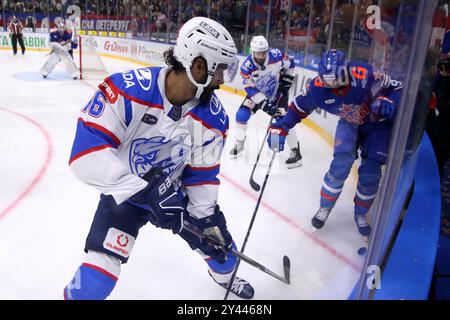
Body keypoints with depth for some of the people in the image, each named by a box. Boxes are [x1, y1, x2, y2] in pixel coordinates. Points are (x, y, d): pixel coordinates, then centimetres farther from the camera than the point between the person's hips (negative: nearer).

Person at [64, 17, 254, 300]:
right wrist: (144, 190, -40)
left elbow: (202, 174, -6)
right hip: (124, 190, -4)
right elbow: (86, 152, -35)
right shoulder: (127, 90, -31)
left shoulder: (213, 117, -16)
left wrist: (206, 218, -9)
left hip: (174, 190, 4)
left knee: (218, 241, 15)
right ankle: (79, 292, 20)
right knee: (99, 275, -16)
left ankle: (226, 276, 51)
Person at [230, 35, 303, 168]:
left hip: (277, 92, -2)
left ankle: (295, 151, -1)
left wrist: (286, 83, -7)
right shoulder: (247, 67, -27)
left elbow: (290, 64, -5)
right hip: (257, 92, 2)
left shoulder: (277, 56, -26)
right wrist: (266, 106, -34)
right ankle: (239, 144, 20)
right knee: (241, 115, -5)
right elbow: (251, 90, -27)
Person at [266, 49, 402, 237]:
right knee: (340, 165, -13)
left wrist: (388, 102, -43)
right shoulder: (318, 87, -25)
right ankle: (325, 207, 12)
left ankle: (361, 214, 22)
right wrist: (280, 128, -18)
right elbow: (298, 107, -10)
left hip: (377, 124, -1)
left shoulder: (366, 76, -36)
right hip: (349, 123, 2)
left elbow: (397, 88, -21)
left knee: (370, 174, -5)